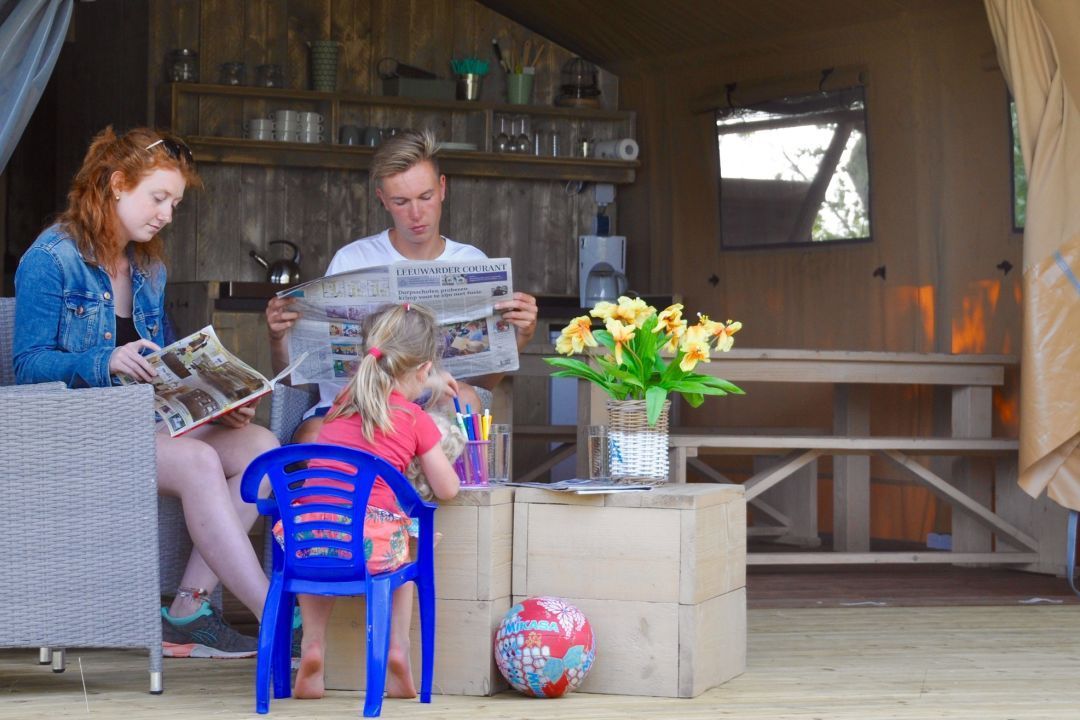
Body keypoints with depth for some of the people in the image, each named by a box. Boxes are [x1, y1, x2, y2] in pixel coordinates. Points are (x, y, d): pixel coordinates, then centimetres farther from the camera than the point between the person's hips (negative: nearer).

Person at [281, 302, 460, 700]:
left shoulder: (344, 399, 17)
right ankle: (397, 648, 18)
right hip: (370, 543, -3)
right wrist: (437, 462, 31)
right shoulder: (415, 419, 4)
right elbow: (446, 490, 7)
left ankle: (312, 644, 21)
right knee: (404, 548, 32)